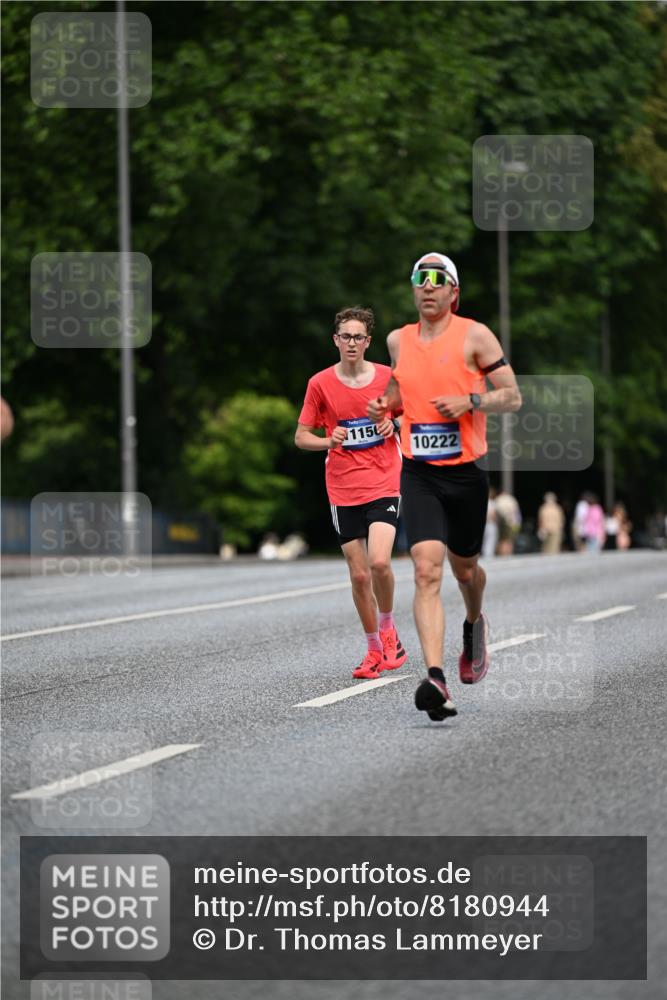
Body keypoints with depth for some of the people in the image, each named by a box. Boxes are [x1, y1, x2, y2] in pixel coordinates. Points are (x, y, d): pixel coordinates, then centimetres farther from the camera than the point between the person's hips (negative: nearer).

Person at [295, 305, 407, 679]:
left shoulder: (388, 377, 1)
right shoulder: (321, 383, 1)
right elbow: (301, 437, 6)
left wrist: (394, 423, -6)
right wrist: (329, 441, -14)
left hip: (384, 484, -1)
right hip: (343, 490, 1)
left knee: (379, 562, -19)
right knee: (359, 574, 3)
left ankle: (388, 628, 7)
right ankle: (375, 649, 18)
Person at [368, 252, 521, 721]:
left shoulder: (474, 335, -4)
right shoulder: (399, 340, 7)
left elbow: (513, 397, -3)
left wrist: (470, 401, -20)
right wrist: (386, 404, 4)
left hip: (466, 473, -1)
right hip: (419, 475, 1)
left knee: (464, 568, 16)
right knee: (426, 571, -16)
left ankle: (474, 624, 52)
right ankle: (436, 680, -25)